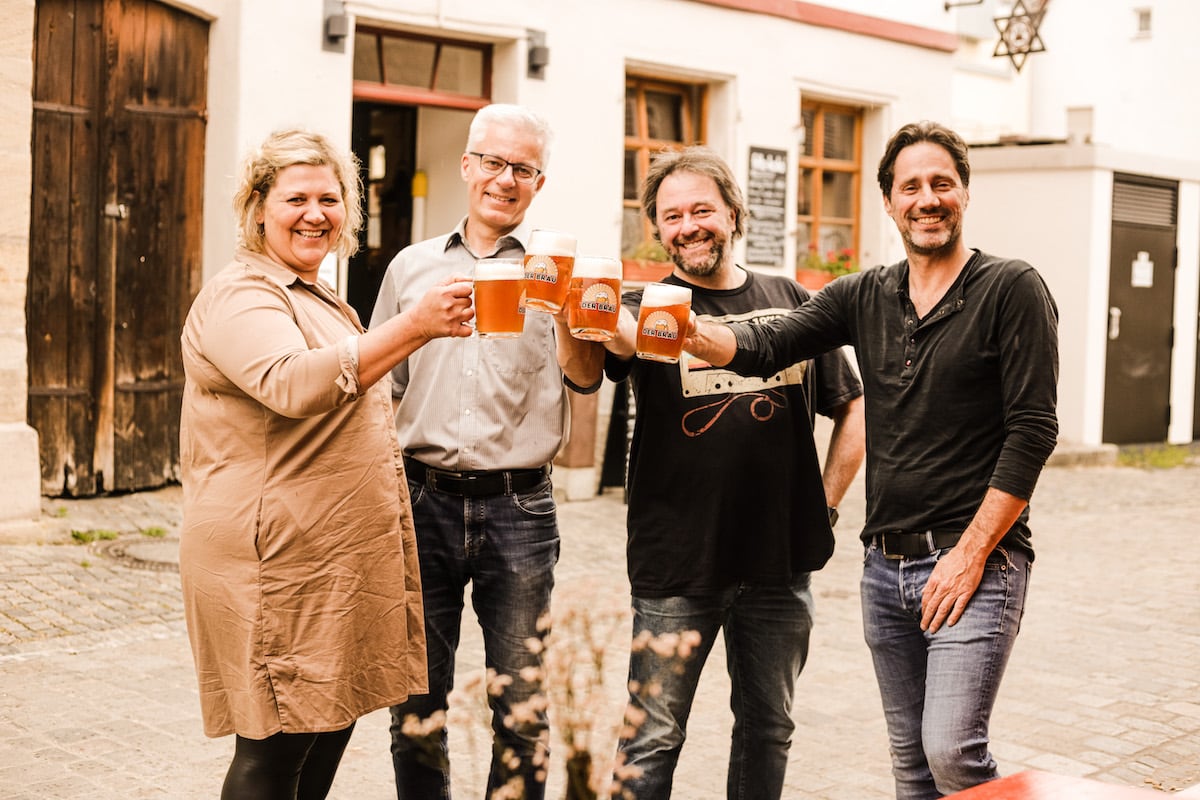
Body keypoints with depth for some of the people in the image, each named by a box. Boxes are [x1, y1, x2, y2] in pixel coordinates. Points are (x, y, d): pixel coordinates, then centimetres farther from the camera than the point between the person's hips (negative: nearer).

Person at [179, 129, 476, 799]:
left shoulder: (326, 303, 20)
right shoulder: (239, 297, -11)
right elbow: (293, 383, -32)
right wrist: (416, 326, -37)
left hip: (339, 562, 9)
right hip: (278, 562, -9)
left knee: (330, 733, 12)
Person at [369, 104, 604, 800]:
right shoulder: (413, 266, 11)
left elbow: (585, 378, -9)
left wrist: (563, 306, -26)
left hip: (519, 510, -1)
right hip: (425, 500, 2)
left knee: (523, 711, 5)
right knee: (417, 702, 9)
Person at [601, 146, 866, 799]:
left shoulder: (790, 302, 7)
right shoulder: (649, 306, -2)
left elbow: (853, 406, 16)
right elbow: (625, 336, -28)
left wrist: (828, 496, 6)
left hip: (781, 559, 3)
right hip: (676, 564, -3)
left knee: (768, 729, 17)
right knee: (652, 738, 2)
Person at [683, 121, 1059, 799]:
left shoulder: (1012, 291, -4)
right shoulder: (865, 298, 10)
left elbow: (1033, 431, -10)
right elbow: (766, 347, -1)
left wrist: (971, 551, -14)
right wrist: (689, 332, -22)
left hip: (974, 563, -5)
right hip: (886, 565, 5)